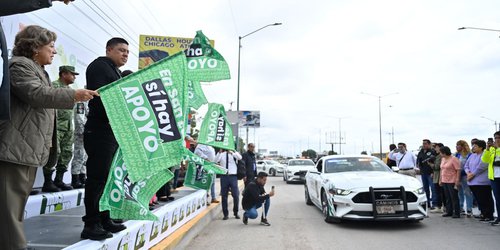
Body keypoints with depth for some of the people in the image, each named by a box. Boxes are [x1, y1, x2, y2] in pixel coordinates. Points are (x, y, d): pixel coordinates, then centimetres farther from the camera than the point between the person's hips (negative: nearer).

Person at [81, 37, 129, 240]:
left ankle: (104, 220, 20)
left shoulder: (116, 72, 24)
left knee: (108, 178, 12)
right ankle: (91, 225, 0)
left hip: (114, 131, 10)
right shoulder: (99, 66, -4)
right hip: (100, 131, -10)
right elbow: (99, 96, -19)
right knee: (97, 178, -7)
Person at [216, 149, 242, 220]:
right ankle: (225, 214, 16)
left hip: (233, 176, -1)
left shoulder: (234, 153, 6)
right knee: (224, 196, 5)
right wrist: (220, 152, -25)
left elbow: (240, 158, -17)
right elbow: (216, 161, -11)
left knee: (236, 195, -2)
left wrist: (231, 152, -31)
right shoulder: (221, 154, 8)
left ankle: (236, 213, 16)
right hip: (224, 176, 1)